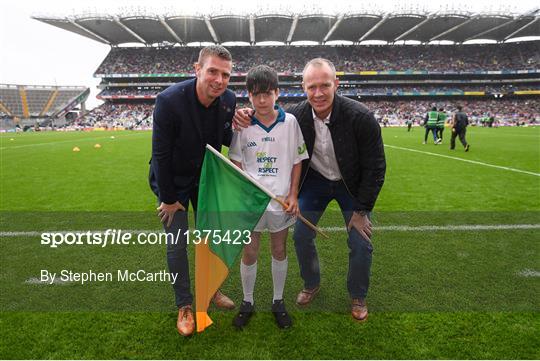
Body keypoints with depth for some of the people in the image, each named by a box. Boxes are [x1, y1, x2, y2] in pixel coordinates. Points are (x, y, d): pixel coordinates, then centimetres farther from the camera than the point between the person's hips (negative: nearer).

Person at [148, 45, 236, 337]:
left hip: (206, 176, 4)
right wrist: (168, 199, -14)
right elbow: (161, 154, -22)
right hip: (173, 181, -4)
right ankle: (184, 305, 22)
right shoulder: (169, 100, -29)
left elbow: (226, 140, 0)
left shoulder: (228, 100, -15)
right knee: (177, 245, 2)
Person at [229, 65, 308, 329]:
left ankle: (278, 302, 34)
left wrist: (293, 195, -3)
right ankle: (247, 302, 31)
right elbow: (237, 162, 3)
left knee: (279, 250, 15)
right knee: (249, 253, 11)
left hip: (281, 200, 0)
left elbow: (297, 160, 2)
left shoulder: (290, 121, -4)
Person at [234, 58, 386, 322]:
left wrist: (362, 210, -15)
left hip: (352, 184, -2)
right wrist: (247, 118, -31)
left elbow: (375, 168, -20)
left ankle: (358, 297, 27)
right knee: (301, 236, 3)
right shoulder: (296, 115, -23)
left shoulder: (360, 117, -29)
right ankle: (311, 285, 32)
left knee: (361, 244, -2)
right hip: (315, 181, 2)